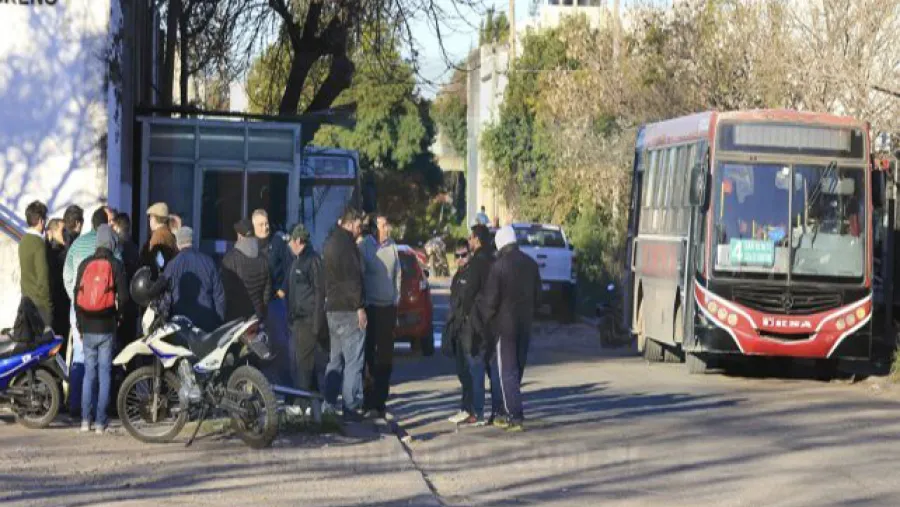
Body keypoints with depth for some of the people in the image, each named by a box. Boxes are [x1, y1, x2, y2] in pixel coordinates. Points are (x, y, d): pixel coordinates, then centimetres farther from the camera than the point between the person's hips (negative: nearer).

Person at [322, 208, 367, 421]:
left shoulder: (331, 241, 19)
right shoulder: (346, 243, -13)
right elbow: (352, 278, -19)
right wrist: (359, 307, -17)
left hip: (332, 308, 10)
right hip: (348, 309, -10)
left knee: (336, 359, 15)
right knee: (354, 360, -8)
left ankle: (328, 405, 16)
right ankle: (351, 407, -10)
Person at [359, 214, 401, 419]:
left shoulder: (392, 246, 7)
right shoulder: (364, 246, -8)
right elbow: (358, 276, -8)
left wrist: (396, 300, 10)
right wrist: (361, 305, -9)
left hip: (388, 308, 5)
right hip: (370, 307, -5)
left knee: (385, 356, 7)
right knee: (368, 355, -5)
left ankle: (380, 401, 13)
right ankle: (369, 403, -3)